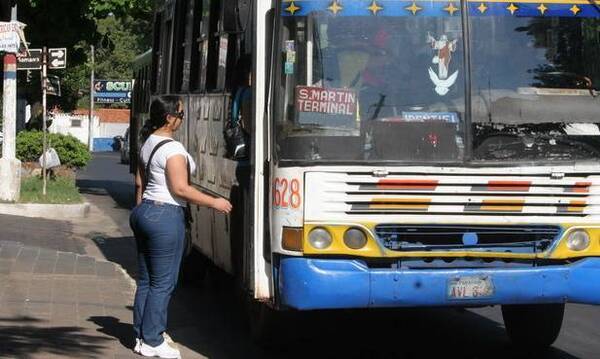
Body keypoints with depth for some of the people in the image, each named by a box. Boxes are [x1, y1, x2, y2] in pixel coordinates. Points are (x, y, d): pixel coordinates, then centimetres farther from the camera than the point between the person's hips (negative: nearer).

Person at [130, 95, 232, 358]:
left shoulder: (148, 144, 13)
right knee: (162, 283, -3)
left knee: (145, 280, 13)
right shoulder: (173, 149, -16)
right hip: (165, 216, -10)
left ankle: (142, 337, 18)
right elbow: (180, 189, -19)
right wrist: (214, 203, -11)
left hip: (143, 212, 10)